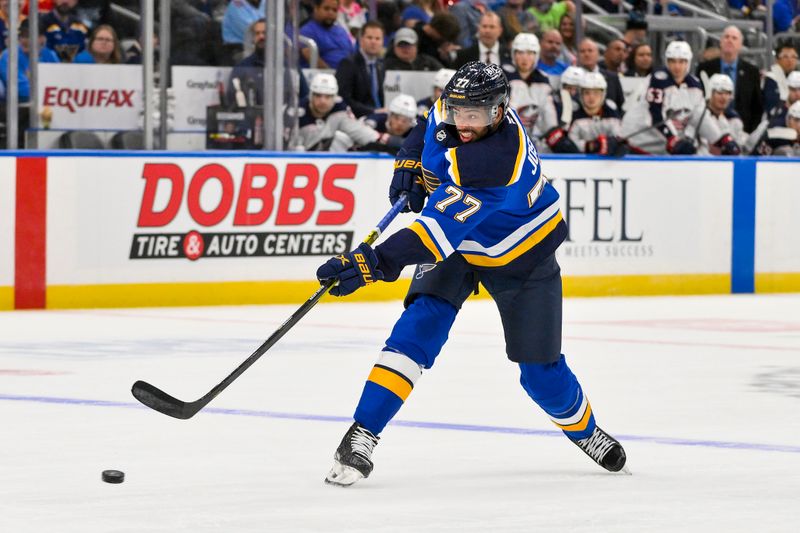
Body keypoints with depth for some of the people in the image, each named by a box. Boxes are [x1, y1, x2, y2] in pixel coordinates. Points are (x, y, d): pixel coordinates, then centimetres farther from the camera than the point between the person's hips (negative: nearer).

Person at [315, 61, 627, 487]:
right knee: (420, 325, -21)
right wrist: (410, 162, -5)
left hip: (519, 255, -5)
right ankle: (362, 435, -25)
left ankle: (583, 428, 38)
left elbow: (443, 229, -49)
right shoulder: (452, 110, -18)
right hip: (455, 245, 5)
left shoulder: (498, 163, -40)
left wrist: (375, 261, -56)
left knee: (541, 371, 4)